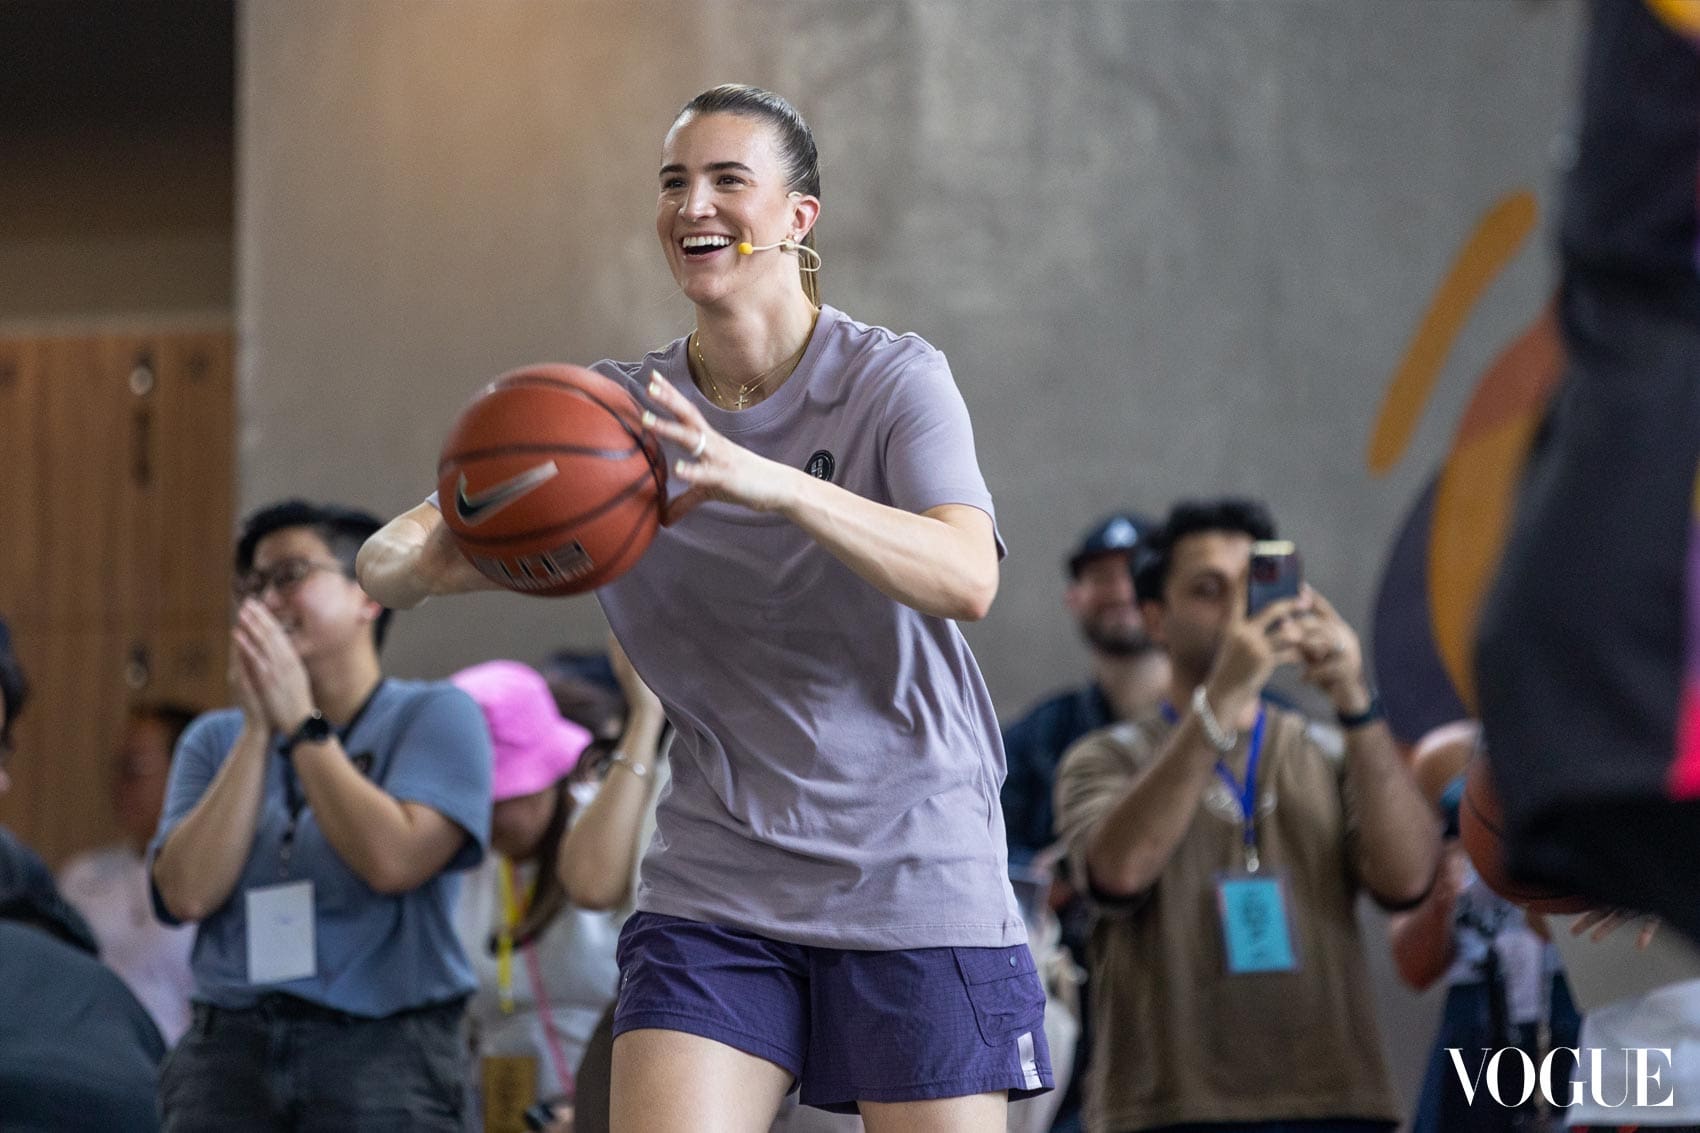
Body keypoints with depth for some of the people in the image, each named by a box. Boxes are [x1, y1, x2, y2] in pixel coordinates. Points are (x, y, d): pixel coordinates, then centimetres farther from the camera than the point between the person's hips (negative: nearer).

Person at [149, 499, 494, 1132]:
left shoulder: (435, 716, 5)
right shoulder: (216, 740, 16)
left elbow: (393, 861, -12)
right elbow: (187, 893, -1)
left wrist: (300, 723, -5)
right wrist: (257, 731, -2)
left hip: (382, 1053, -3)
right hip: (229, 1049, 3)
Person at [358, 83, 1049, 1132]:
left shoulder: (894, 379, -7)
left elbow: (968, 579, -26)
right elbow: (390, 561, -5)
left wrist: (768, 484, -41)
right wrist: (424, 559, -32)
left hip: (916, 883, -2)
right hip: (716, 887, 2)